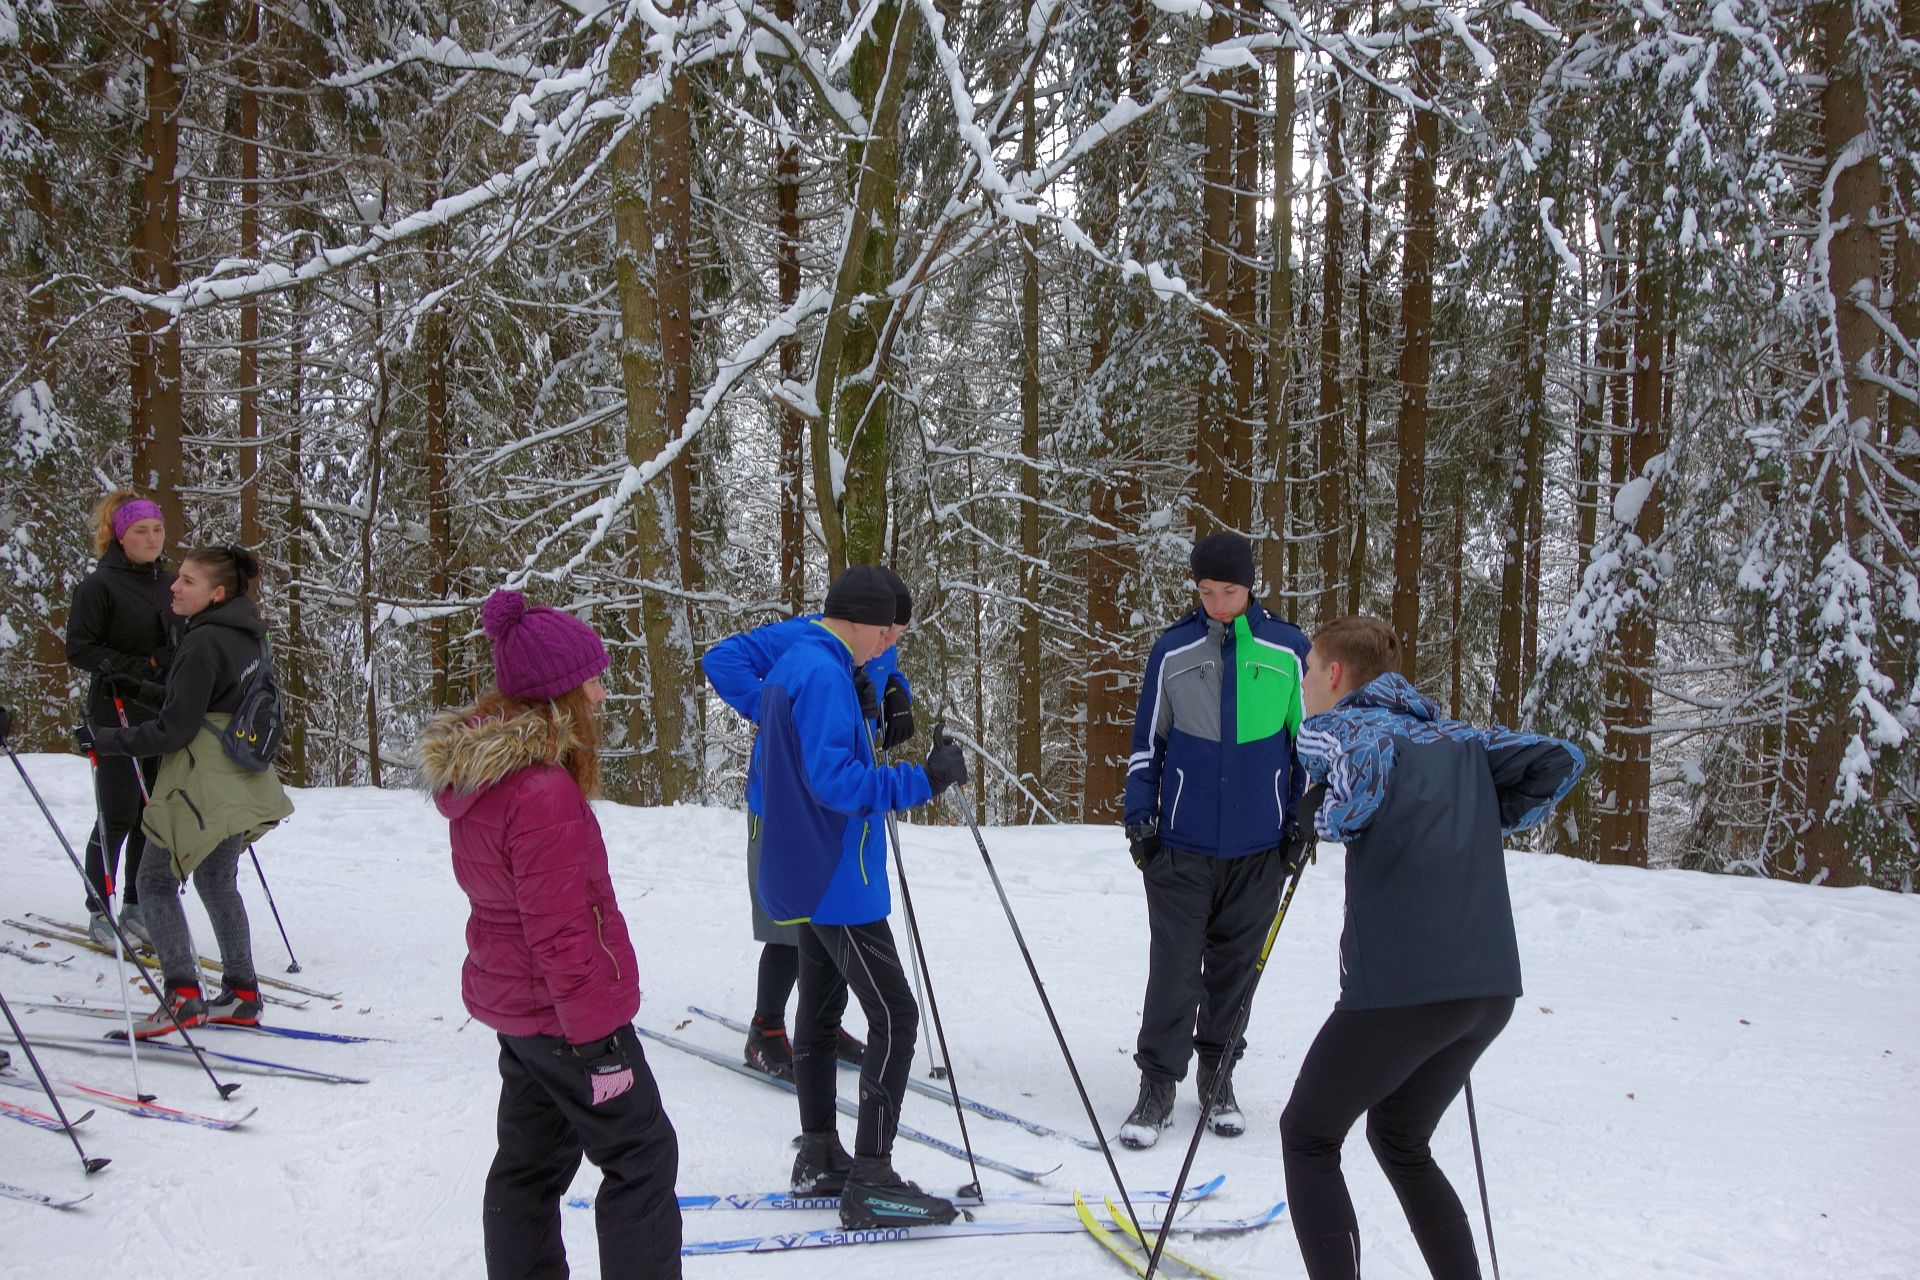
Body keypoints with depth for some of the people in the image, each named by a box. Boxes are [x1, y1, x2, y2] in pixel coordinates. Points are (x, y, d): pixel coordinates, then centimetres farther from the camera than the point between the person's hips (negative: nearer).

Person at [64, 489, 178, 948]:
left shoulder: (169, 582, 12)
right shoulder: (100, 584, -7)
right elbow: (79, 650, -10)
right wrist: (140, 667, -18)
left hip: (166, 712, 6)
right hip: (118, 713, -6)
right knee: (118, 815, -5)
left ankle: (136, 905, 18)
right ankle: (100, 910, 8)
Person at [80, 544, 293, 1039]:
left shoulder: (202, 644, -19)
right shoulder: (249, 636, 8)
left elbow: (175, 730, -19)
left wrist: (105, 740, -11)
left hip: (201, 785, -9)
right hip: (239, 785, 9)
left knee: (156, 881, 3)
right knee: (217, 883, 18)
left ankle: (183, 996, -4)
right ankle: (241, 996, 20)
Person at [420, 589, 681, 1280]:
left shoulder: (473, 773, 4)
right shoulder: (543, 792, -27)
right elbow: (560, 932, -25)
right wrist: (595, 1040, -18)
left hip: (511, 998, 9)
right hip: (563, 1010, -9)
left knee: (531, 1158, 19)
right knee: (642, 1155, 5)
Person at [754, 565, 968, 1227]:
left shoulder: (790, 666, 13)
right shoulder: (824, 675, -20)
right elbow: (834, 780, -27)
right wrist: (921, 781, -26)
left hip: (803, 876, 11)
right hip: (838, 884, -11)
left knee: (820, 1011, 16)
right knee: (894, 1018, -7)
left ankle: (819, 1159, 26)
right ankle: (870, 1181, -4)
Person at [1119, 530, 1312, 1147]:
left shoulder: (1287, 649, 0)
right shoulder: (1173, 650, 0)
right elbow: (1147, 738, 7)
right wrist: (1139, 812, 1)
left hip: (1259, 846, 1)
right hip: (1182, 842, -1)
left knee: (1236, 964, 11)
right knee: (1174, 967, -1)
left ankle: (1218, 1077, 26)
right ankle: (1158, 1083, 10)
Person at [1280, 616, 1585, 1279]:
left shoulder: (1336, 724, 0)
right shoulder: (1455, 736, 18)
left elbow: (1370, 753, -23)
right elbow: (1560, 760, 14)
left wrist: (1337, 820, -4)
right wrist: (1490, 826, 16)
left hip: (1399, 983, -7)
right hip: (1494, 985, 7)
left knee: (1308, 1136, 13)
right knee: (1400, 1141, 26)